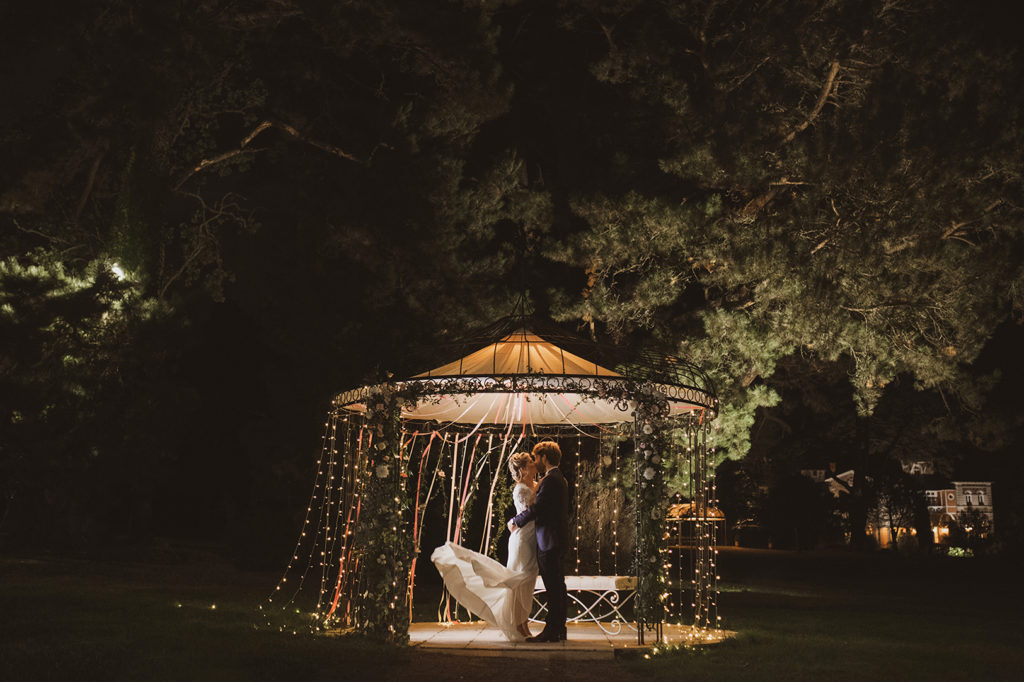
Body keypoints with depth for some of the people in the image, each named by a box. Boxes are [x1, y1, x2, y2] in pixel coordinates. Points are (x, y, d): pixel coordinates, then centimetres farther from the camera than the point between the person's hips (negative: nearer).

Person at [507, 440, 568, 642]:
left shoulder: (550, 480, -15)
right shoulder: (560, 479, 17)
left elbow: (536, 508, -19)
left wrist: (515, 522, -6)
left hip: (549, 541, -10)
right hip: (558, 540, 10)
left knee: (553, 587, -7)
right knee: (557, 586, 13)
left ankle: (551, 630, -5)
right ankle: (559, 629, 18)